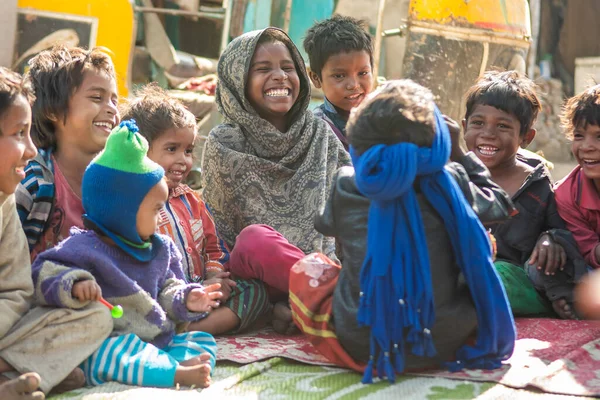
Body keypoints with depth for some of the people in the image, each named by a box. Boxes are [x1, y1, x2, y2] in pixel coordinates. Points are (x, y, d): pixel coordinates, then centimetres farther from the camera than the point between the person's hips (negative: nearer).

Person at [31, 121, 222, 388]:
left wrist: (186, 301, -2)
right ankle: (176, 373, -43)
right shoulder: (85, 248, -10)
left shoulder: (161, 249, 12)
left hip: (161, 341, 7)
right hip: (109, 345, -7)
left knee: (204, 342, -4)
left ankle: (174, 364, -34)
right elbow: (45, 275, -16)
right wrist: (74, 285, -35)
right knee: (101, 356, -38)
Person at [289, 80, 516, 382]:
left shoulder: (346, 185, -6)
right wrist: (460, 154, 20)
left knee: (304, 266, 26)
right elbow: (498, 206, 12)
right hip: (447, 344, 0)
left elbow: (325, 223, 17)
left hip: (357, 346, 1)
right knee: (483, 241, 23)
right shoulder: (451, 183, -9)